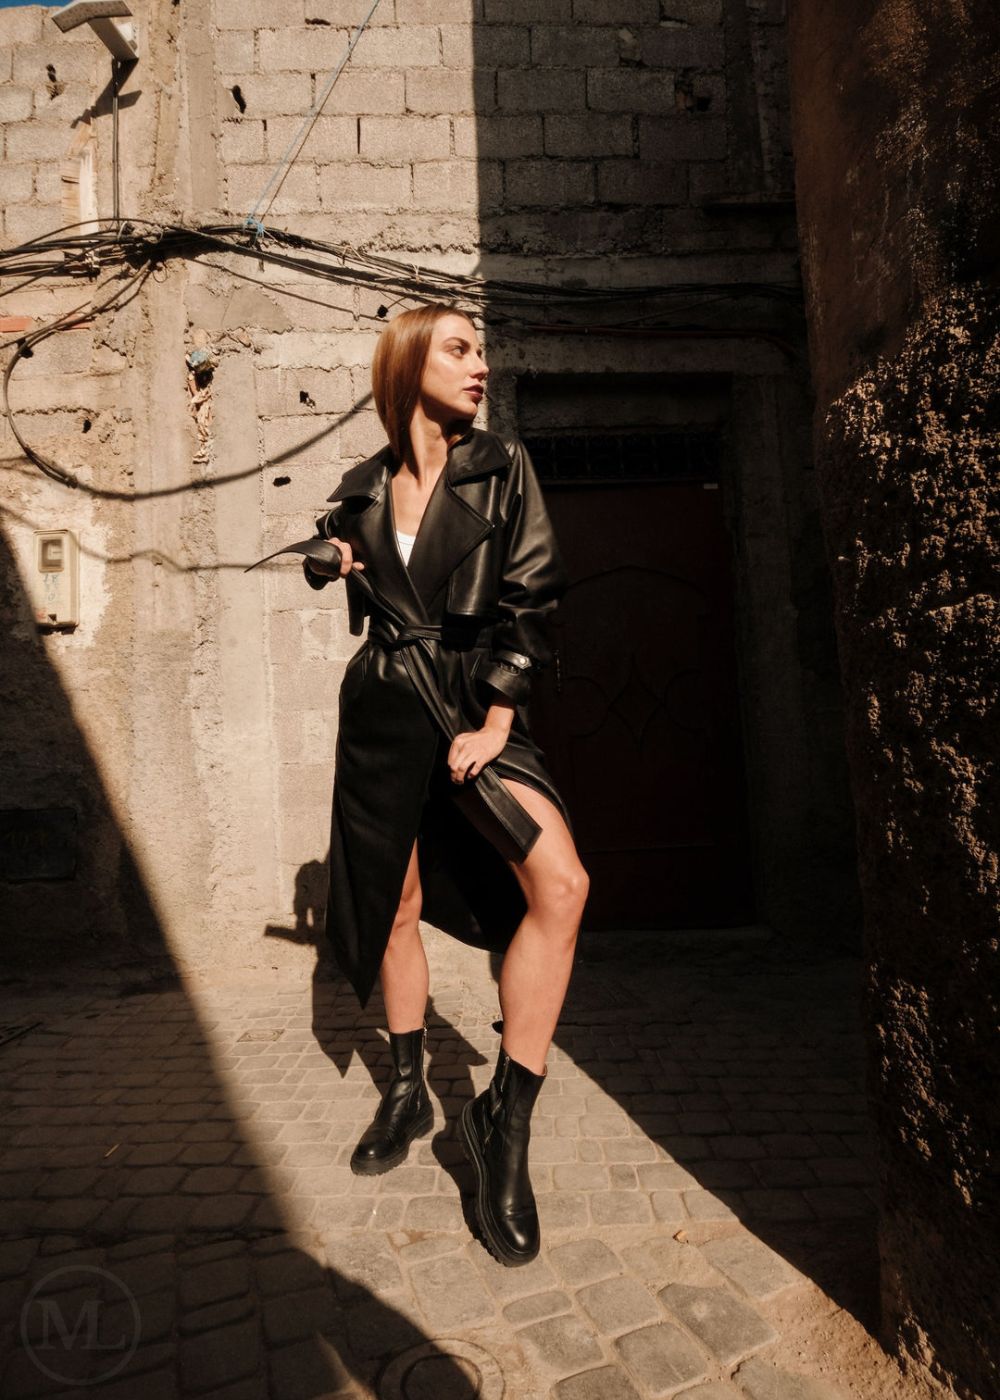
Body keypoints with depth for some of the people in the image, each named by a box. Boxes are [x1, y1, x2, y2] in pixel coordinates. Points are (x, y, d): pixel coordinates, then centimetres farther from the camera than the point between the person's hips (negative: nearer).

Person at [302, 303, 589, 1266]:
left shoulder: (502, 468, 1)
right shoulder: (362, 489, 7)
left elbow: (530, 598, -5)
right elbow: (328, 557, 27)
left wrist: (496, 725, -11)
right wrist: (333, 561, 2)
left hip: (474, 704, -1)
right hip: (383, 707, 2)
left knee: (558, 884, -22)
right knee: (396, 905, 9)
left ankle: (505, 1117, -6)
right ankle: (407, 1091, 31)